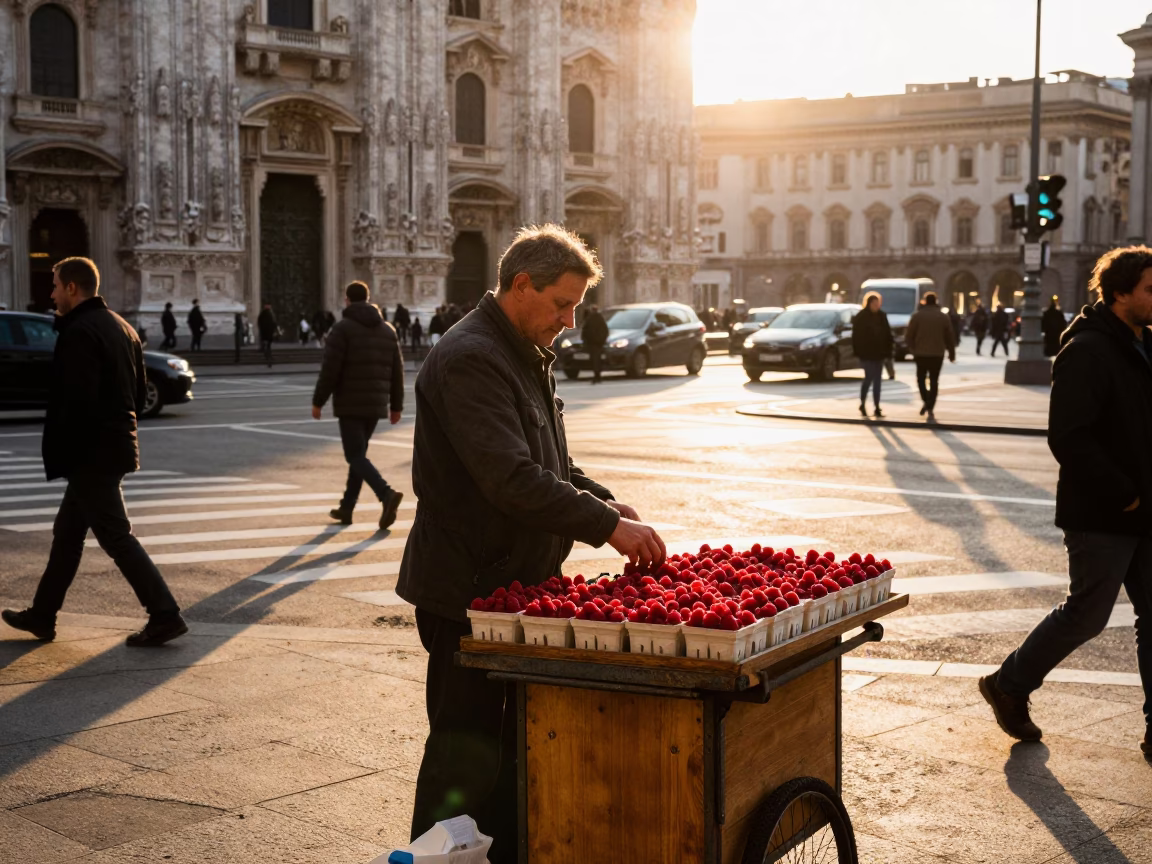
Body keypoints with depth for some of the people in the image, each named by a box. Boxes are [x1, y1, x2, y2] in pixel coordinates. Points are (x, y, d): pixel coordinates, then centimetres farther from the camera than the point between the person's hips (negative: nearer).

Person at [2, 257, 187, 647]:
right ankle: (42, 615, 26)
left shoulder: (79, 333, -16)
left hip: (91, 453, -10)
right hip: (116, 445, 10)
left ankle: (165, 616, -6)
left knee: (117, 537, -6)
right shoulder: (121, 327, 13)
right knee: (67, 533, 17)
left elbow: (76, 400, -23)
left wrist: (59, 451, -17)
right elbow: (139, 394, 16)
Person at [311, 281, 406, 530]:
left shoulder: (343, 328, -8)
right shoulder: (387, 330, 10)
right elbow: (397, 372, 10)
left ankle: (387, 494, -27)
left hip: (350, 404, -6)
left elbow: (330, 370, -13)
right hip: (376, 404, 6)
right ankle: (346, 508, 21)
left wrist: (318, 401, -4)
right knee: (358, 452, 17)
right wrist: (396, 405, 15)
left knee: (356, 456, -6)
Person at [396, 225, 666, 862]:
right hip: (467, 589, -10)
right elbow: (513, 479, -29)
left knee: (515, 743, 17)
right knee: (467, 756, -2)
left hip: (517, 583, 10)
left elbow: (552, 463, 23)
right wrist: (606, 525, -25)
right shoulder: (469, 358, -19)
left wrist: (606, 504, 5)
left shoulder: (526, 356, 14)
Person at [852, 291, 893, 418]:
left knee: (877, 380, 5)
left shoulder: (882, 316, 7)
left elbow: (887, 334, 10)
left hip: (879, 353, 4)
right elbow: (857, 335, -7)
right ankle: (862, 405, 8)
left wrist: (888, 350, 3)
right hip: (866, 353, -4)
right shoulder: (861, 317, -5)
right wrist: (858, 351, -13)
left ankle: (877, 408, 8)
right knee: (869, 378, -10)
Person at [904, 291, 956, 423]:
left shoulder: (917, 316, -5)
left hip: (921, 353, -1)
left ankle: (926, 402, 1)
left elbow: (908, 336, -6)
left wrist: (912, 348, 9)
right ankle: (930, 409, -1)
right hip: (937, 354, 1)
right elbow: (950, 337, 6)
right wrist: (951, 353, 15)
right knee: (934, 381, 6)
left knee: (921, 378, 17)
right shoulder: (943, 317, 2)